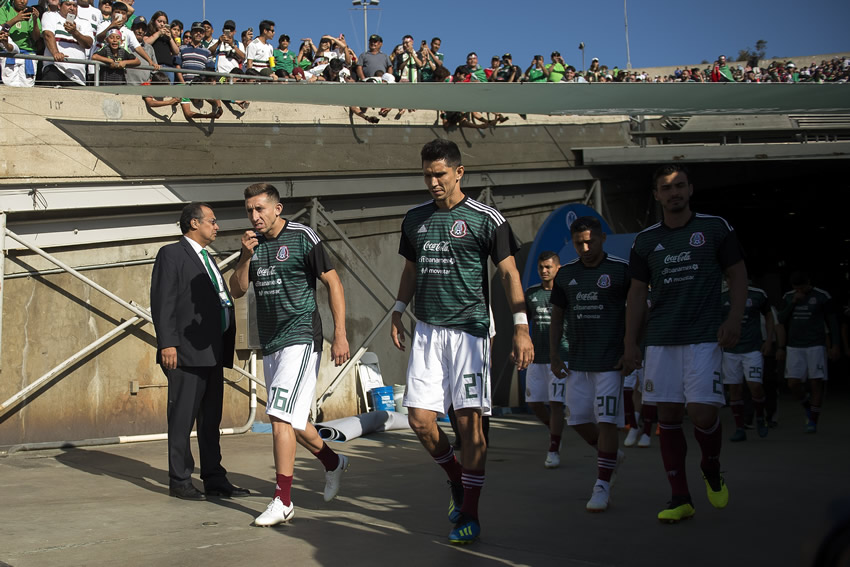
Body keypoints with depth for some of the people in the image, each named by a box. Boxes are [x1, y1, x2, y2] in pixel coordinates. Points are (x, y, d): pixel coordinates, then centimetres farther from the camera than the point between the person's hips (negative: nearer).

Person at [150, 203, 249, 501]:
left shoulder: (207, 260, 22)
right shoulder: (171, 254, -3)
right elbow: (162, 302, -11)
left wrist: (225, 348, 15)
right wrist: (167, 343, -20)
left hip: (212, 353, 9)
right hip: (186, 352, -8)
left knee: (211, 420, 12)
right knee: (182, 419, -2)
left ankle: (214, 479, 18)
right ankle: (179, 481, 7)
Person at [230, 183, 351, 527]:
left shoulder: (302, 237, -8)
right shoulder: (254, 243, 11)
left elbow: (333, 283, -7)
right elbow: (237, 290, 8)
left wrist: (340, 335, -12)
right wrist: (246, 255, -9)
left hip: (300, 338, -7)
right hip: (270, 343, 7)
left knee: (280, 416, -16)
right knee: (291, 420, 15)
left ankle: (282, 501, -10)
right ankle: (333, 463, 38)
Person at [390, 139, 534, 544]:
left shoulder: (486, 219, -3)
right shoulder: (415, 219, 12)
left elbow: (508, 273, -4)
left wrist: (521, 328, -11)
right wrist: (398, 312, 19)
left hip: (468, 329, -5)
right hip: (426, 331, 5)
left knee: (469, 420, -5)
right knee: (419, 418, -1)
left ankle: (469, 514, 7)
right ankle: (456, 480, 26)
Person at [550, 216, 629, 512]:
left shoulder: (621, 270, -4)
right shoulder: (565, 274, 8)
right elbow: (557, 317, 15)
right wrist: (554, 355, 8)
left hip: (610, 361, -5)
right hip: (577, 361, 5)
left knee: (606, 421, -7)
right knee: (577, 419, 8)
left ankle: (602, 485, 4)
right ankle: (611, 456, 34)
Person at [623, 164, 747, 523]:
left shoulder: (715, 228, 5)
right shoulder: (645, 240, 10)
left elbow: (737, 274, 8)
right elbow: (637, 293, 13)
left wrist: (734, 319, -6)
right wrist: (630, 343, 7)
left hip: (703, 337, -3)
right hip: (660, 341, 3)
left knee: (702, 412, -12)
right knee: (668, 416, 1)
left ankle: (712, 469, 21)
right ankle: (680, 499, 10)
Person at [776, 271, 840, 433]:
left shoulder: (822, 297, -4)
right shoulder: (788, 297, 8)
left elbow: (833, 322, -2)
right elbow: (782, 321, 3)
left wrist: (835, 346, -8)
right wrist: (793, 302, -8)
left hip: (815, 346, -3)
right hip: (794, 347, 3)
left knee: (816, 383, -3)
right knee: (793, 384, -5)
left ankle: (813, 421, 6)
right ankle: (808, 406, 24)